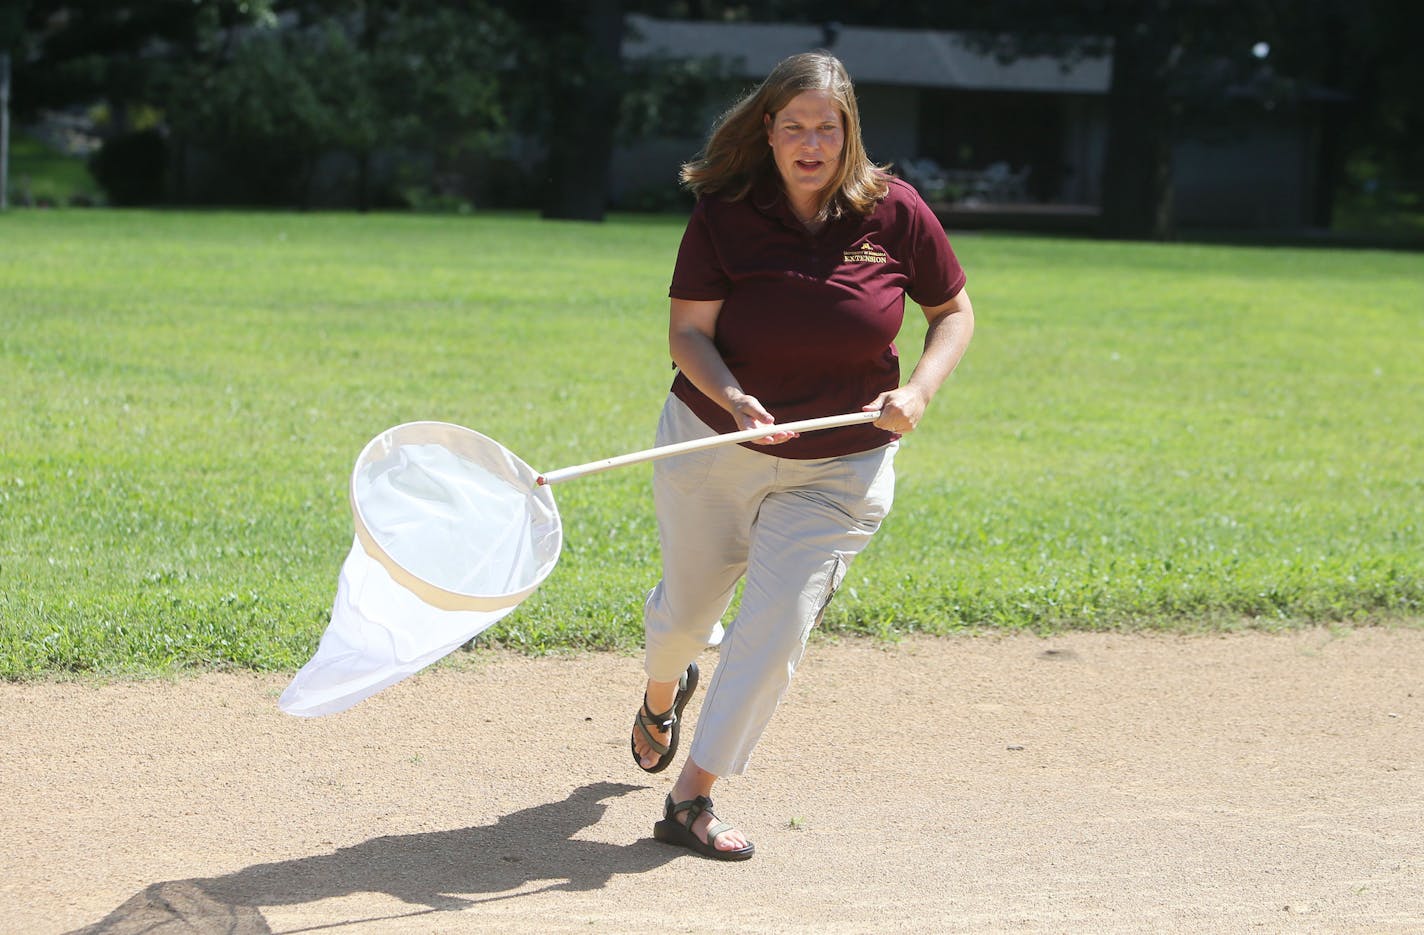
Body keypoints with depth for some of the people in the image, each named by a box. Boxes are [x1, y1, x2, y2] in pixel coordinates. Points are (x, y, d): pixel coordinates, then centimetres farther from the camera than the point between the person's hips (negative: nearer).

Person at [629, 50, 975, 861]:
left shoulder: (895, 212, -10)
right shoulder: (724, 214, -12)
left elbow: (956, 312, 2)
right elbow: (688, 331, -12)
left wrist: (918, 390, -15)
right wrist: (733, 397, -32)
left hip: (839, 469, 0)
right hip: (714, 444, 1)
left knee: (777, 626, -12)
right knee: (689, 608, 16)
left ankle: (693, 796, -1)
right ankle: (663, 693, 53)